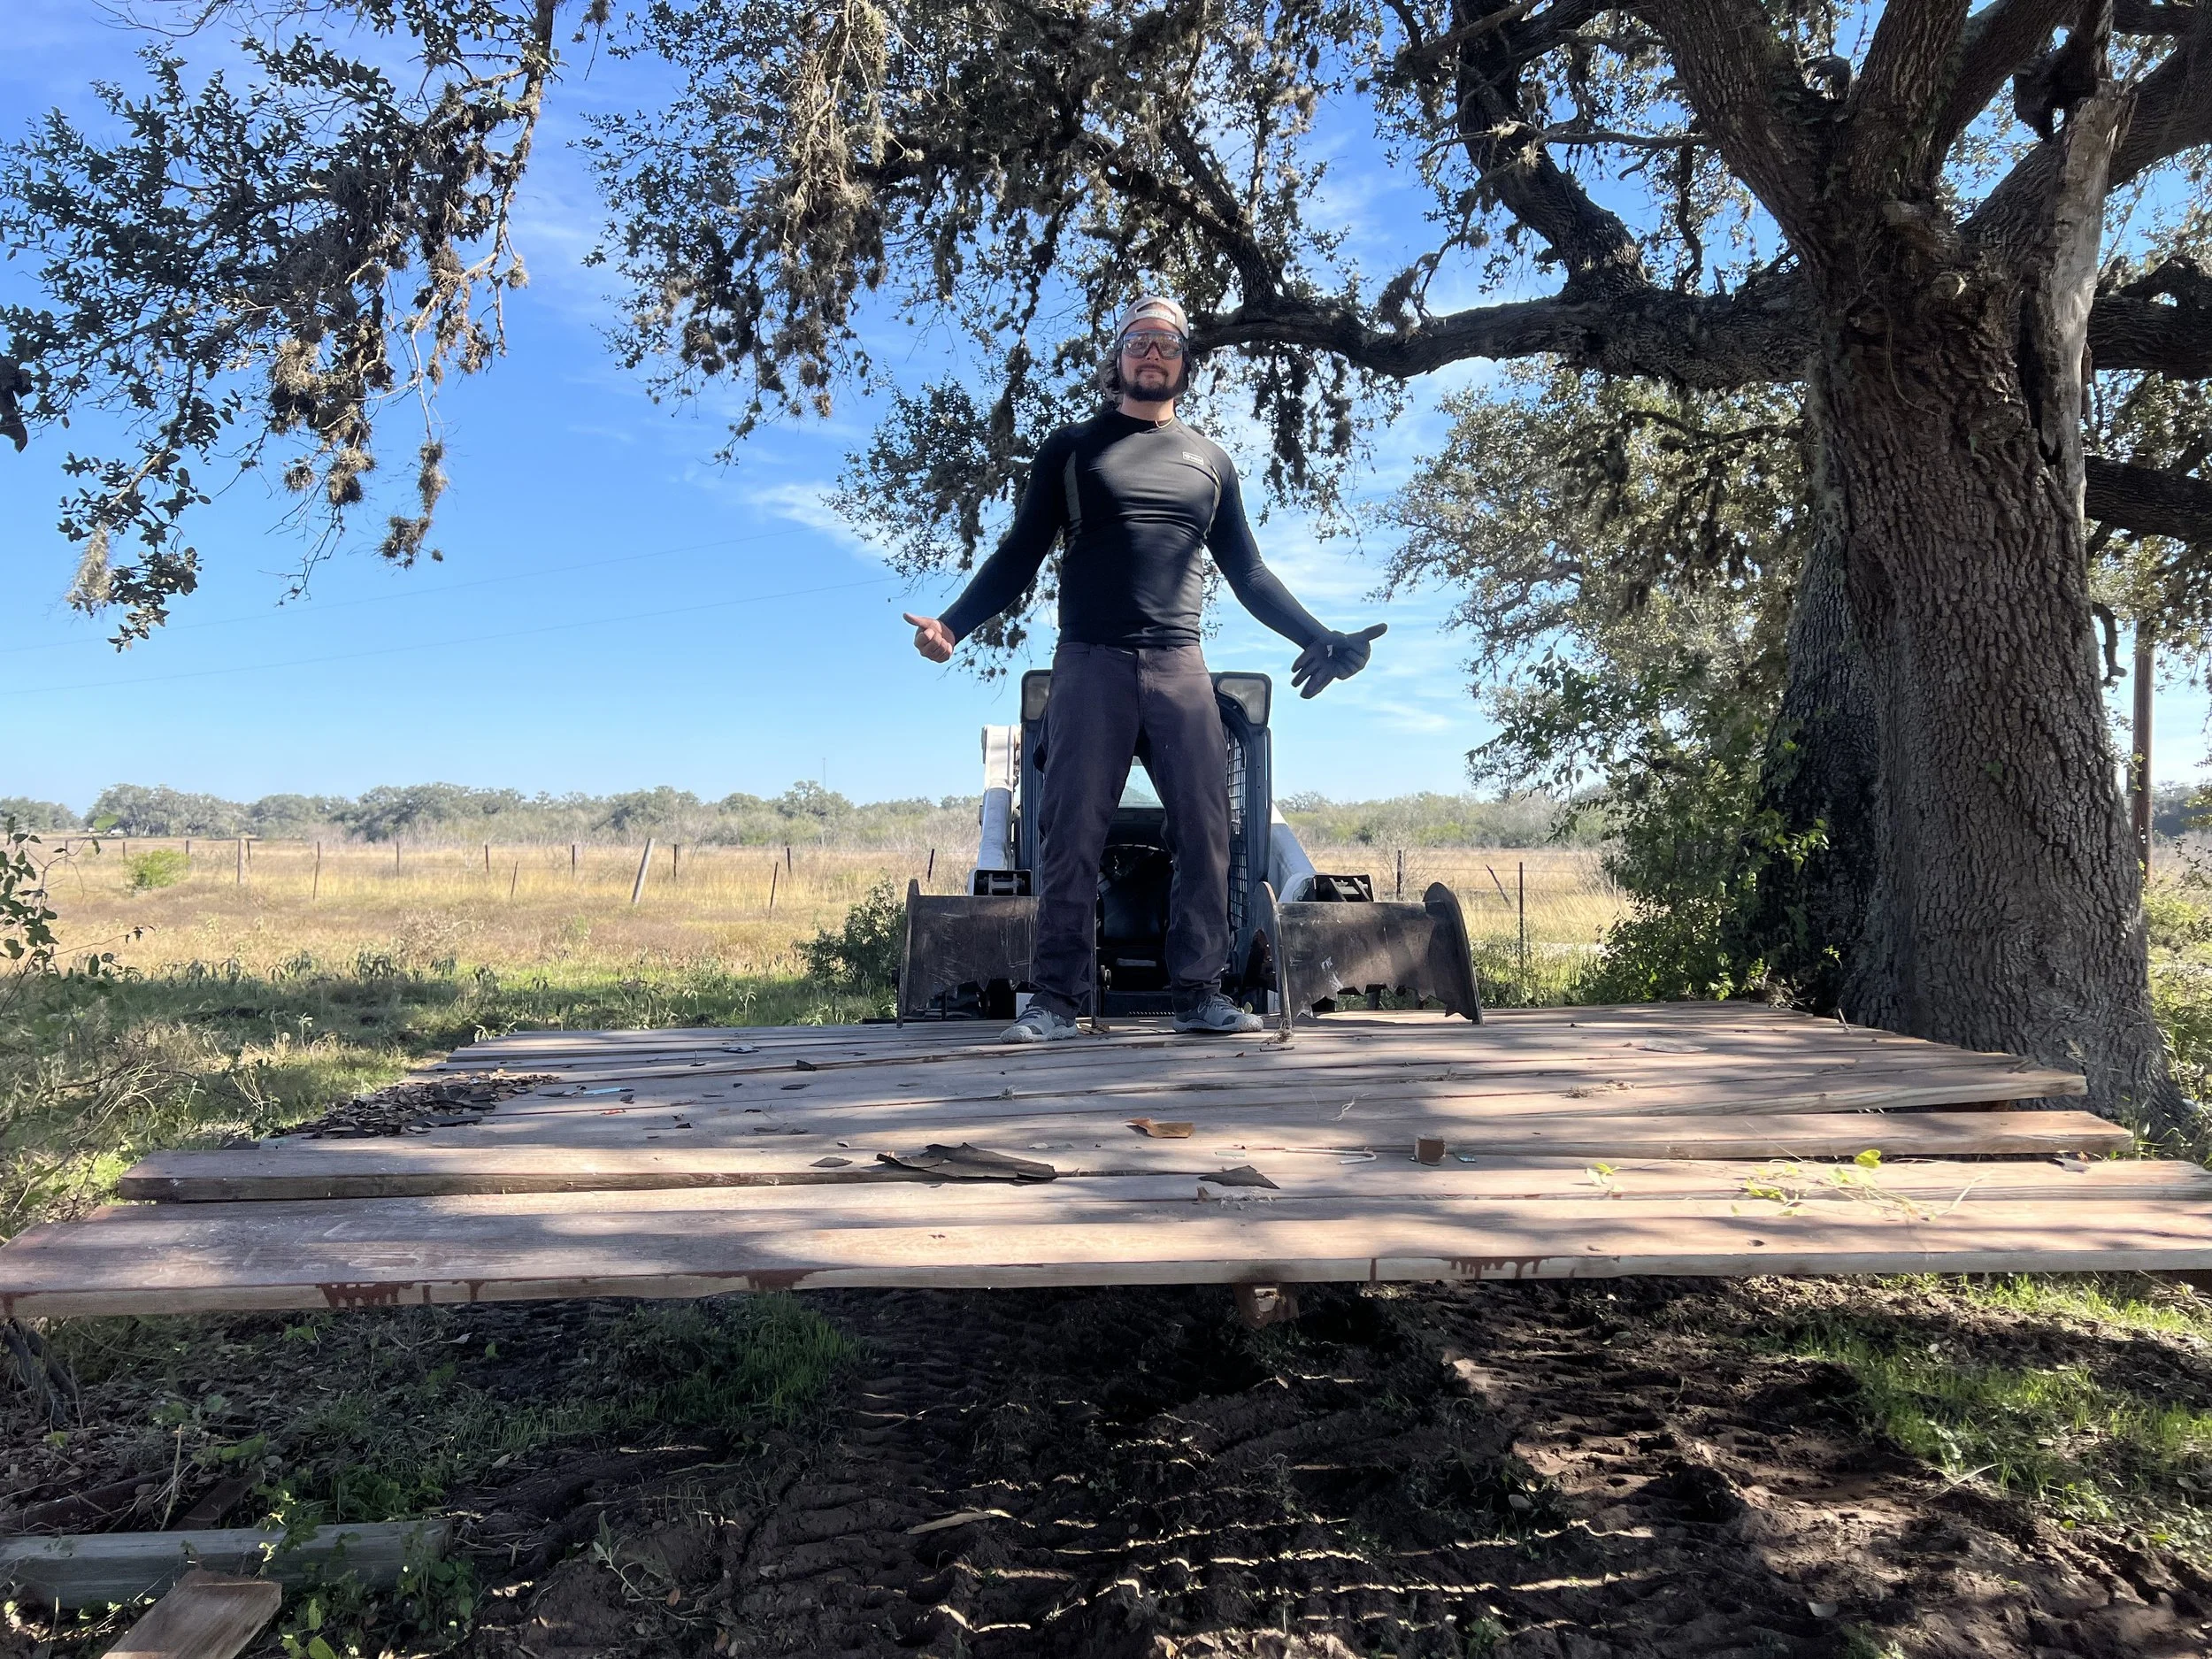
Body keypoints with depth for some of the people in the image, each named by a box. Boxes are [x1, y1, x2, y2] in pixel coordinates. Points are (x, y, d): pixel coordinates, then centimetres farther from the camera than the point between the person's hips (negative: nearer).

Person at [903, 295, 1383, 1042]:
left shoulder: (1209, 461, 21)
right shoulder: (1071, 448, 15)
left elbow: (1248, 572, 22)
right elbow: (1019, 557, 11)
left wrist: (1318, 636, 12)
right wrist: (953, 623, -4)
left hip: (1180, 665, 2)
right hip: (1090, 663, -2)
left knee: (1205, 828, -6)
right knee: (1072, 832, -7)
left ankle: (1198, 992, 0)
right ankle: (1055, 998, -4)